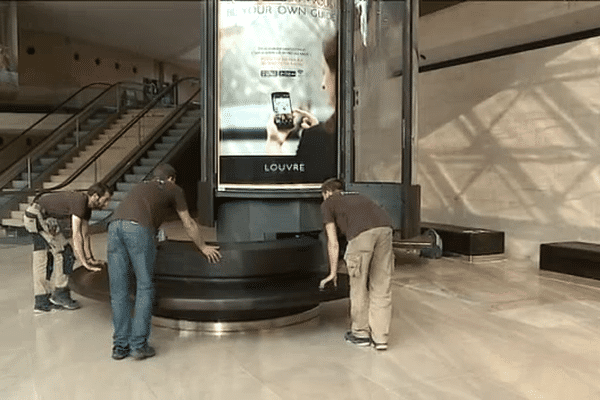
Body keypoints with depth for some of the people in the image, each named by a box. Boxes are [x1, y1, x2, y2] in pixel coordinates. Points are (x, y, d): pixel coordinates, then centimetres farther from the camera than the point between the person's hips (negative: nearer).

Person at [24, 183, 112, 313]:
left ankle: (41, 302, 16)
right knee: (64, 253, -7)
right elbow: (76, 235, -24)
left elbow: (85, 235, 15)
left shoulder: (86, 207, 10)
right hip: (39, 215, -11)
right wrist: (84, 263, -23)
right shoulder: (79, 202, -20)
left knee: (41, 259, 12)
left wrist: (90, 259, 11)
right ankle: (60, 293, 3)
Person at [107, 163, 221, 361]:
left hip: (115, 225, 5)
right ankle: (138, 344, 5)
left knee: (118, 290, 9)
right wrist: (203, 247, 44)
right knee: (144, 287, 6)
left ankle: (120, 346, 13)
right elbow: (189, 225, 29)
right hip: (138, 228, -5)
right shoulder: (174, 190, 26)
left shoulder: (139, 187, 41)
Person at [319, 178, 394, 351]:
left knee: (359, 286, 13)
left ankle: (361, 333, 27)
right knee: (382, 286, 14)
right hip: (385, 228, 5)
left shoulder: (327, 204, 25)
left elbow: (333, 242, 19)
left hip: (362, 233, -5)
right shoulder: (358, 197, 41)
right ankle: (380, 337, 19)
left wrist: (333, 273, 28)